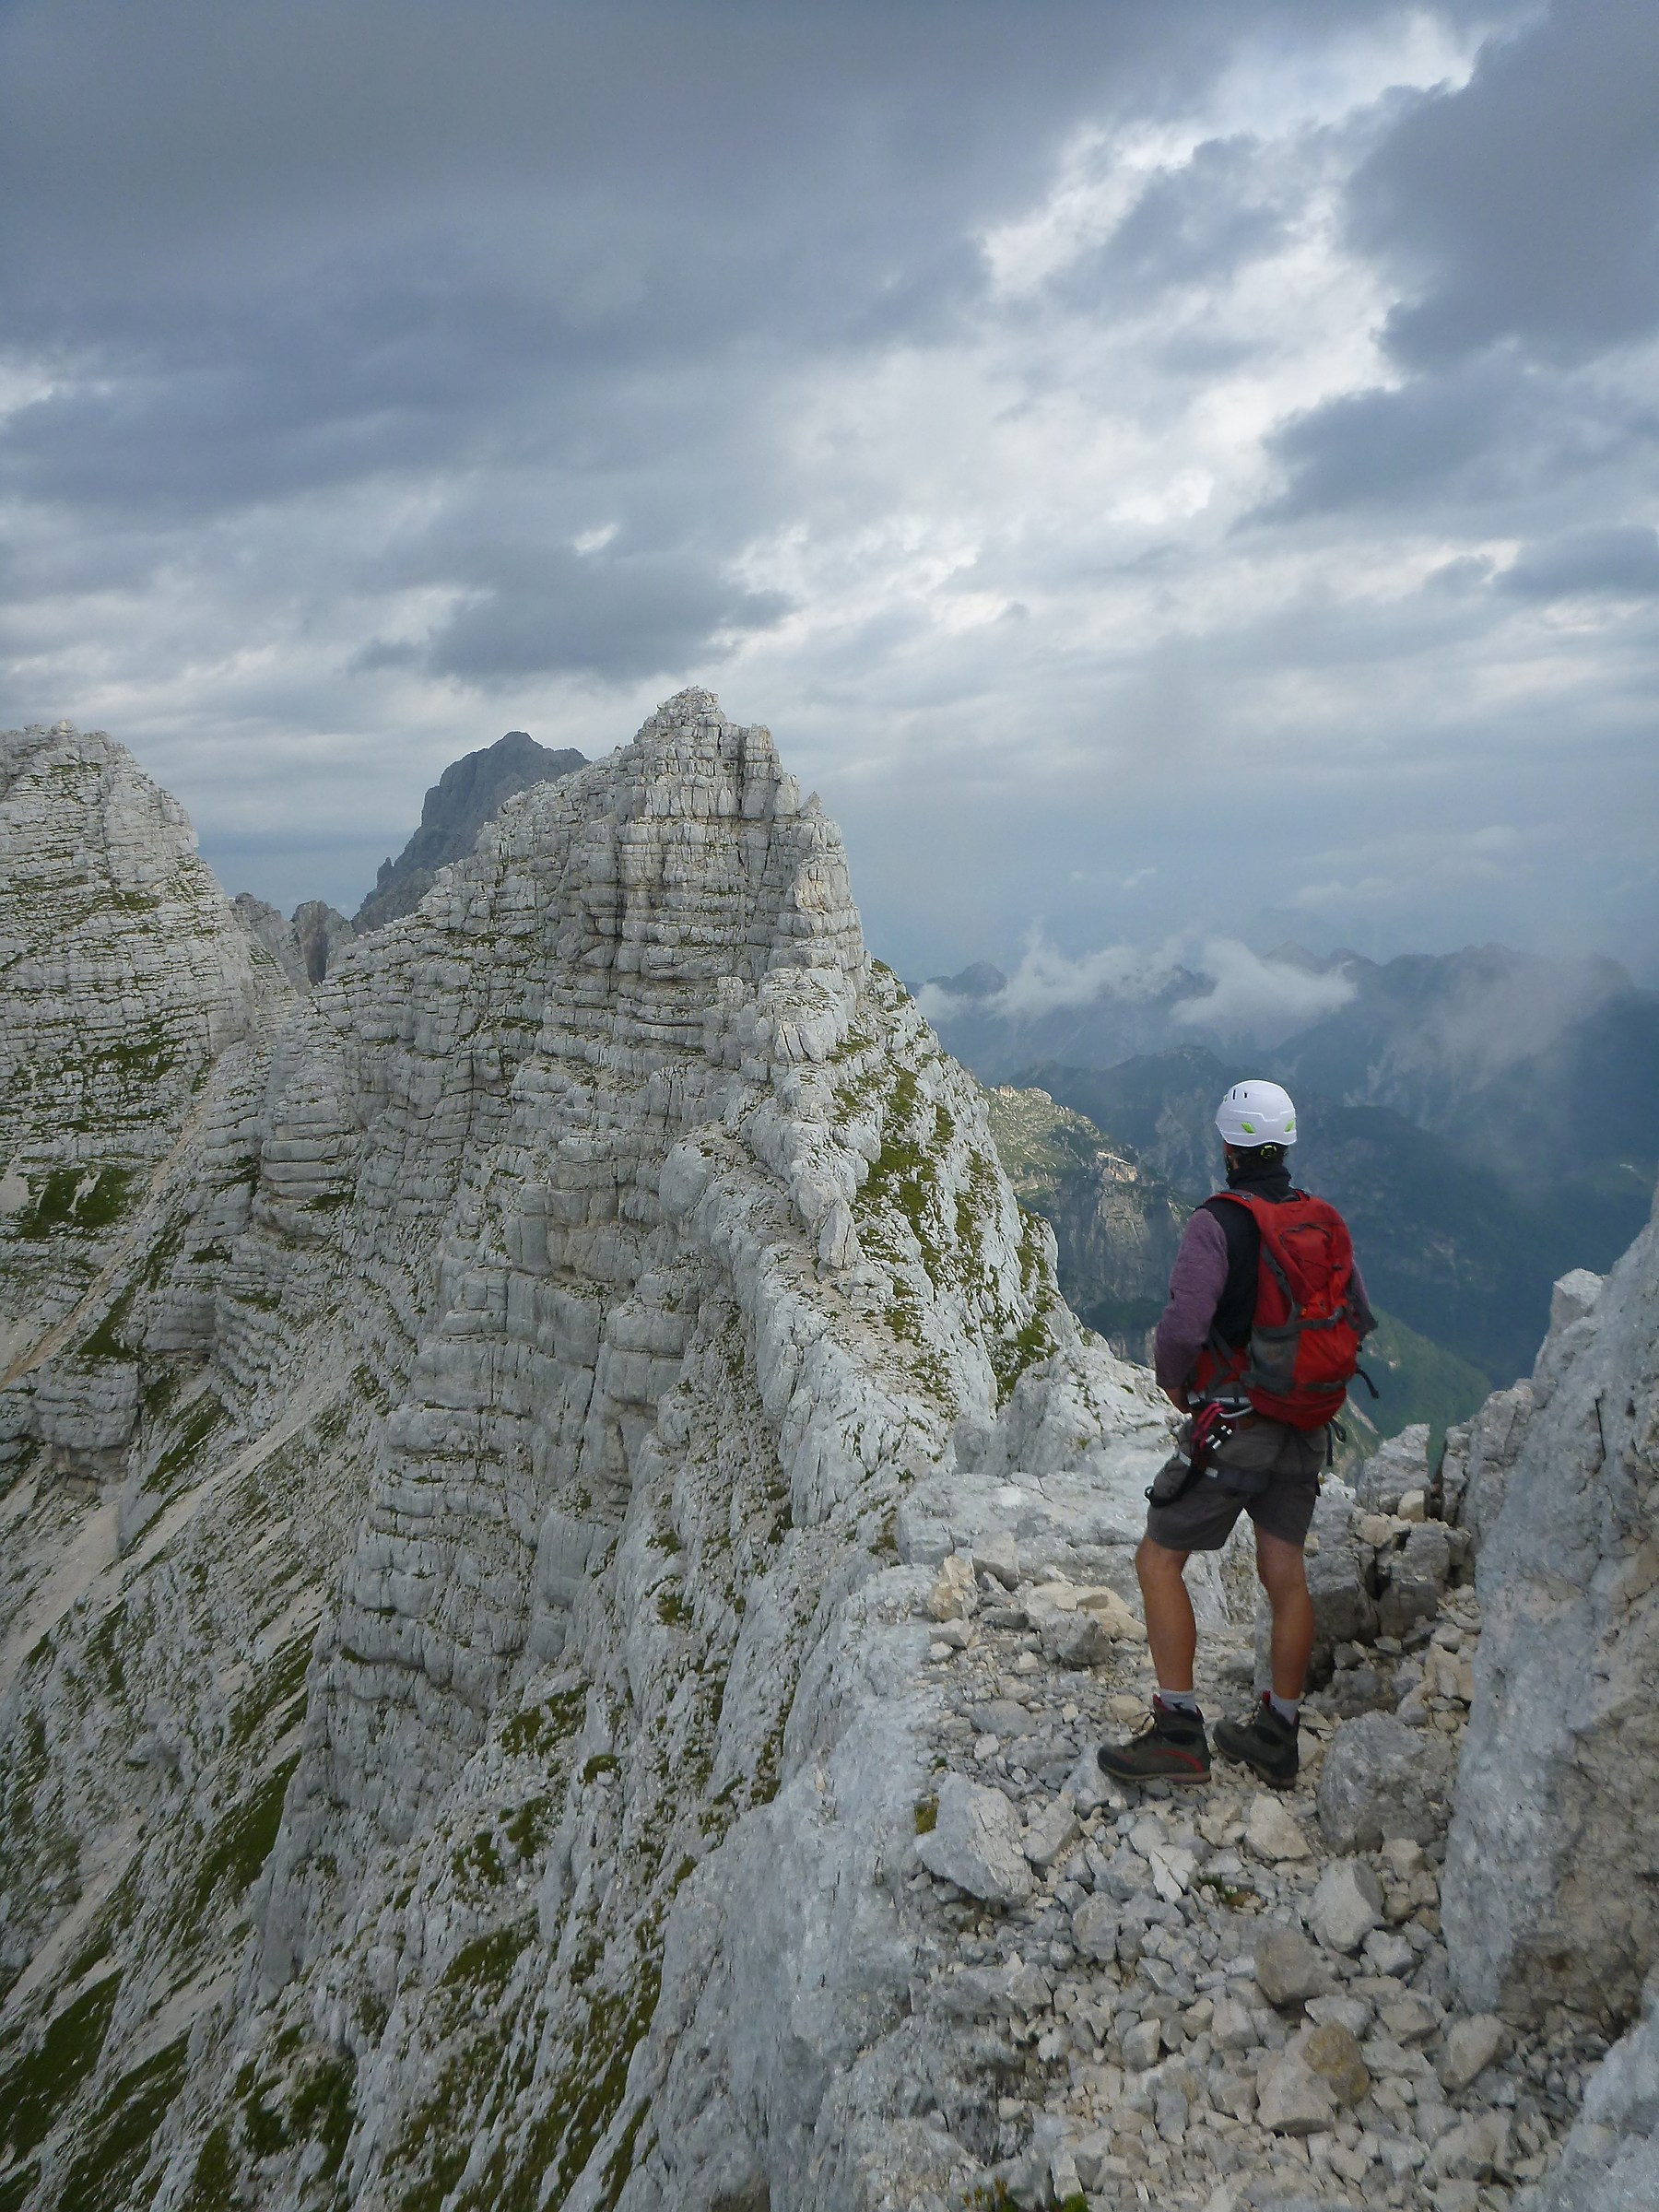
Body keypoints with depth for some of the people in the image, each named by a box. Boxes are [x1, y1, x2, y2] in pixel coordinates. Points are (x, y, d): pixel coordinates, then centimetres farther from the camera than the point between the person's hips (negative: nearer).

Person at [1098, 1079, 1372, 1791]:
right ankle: (1277, 1736, 25)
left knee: (1159, 1560, 3)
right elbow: (1357, 1319, 11)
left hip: (1232, 1429, -7)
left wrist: (1174, 1383, -4)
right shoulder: (1326, 1223, 4)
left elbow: (1182, 1325, -24)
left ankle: (1178, 1731, 2)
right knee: (1285, 1573, 14)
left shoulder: (1219, 1221, -17)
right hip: (1307, 1430, 7)